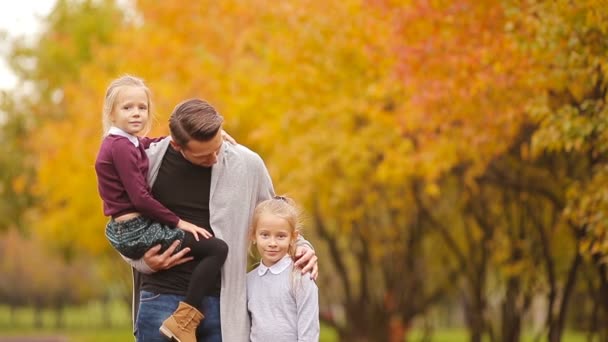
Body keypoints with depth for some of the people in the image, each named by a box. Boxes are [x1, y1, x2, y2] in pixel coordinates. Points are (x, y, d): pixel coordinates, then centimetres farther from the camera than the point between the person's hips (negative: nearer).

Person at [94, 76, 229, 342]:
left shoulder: (123, 143, 13)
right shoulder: (121, 147, -16)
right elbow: (139, 197, -22)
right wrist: (178, 222, -15)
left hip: (126, 231, 11)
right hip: (137, 231, -11)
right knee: (217, 248, -15)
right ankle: (182, 320, -16)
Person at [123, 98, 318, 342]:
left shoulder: (247, 165, -1)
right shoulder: (148, 161, -3)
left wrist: (300, 247, -2)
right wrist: (143, 261, -7)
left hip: (220, 301, 1)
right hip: (162, 298, -1)